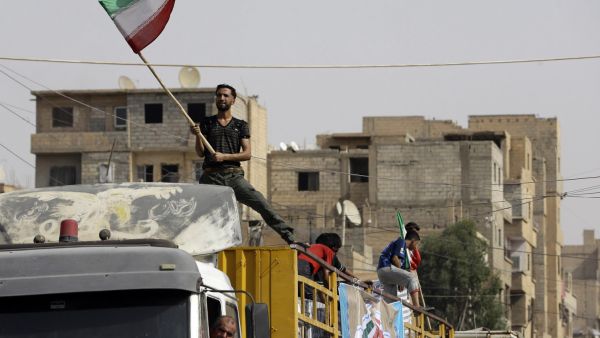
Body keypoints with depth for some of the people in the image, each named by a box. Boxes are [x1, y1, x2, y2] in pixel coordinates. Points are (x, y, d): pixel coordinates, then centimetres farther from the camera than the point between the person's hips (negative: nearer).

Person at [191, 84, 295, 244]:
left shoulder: (241, 126, 13)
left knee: (262, 205, -12)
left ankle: (289, 236, -11)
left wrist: (225, 156, -11)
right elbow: (200, 153, 7)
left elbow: (247, 153, 3)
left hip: (234, 176, 0)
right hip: (211, 177, 1)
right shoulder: (206, 123, 13)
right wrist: (198, 136, -12)